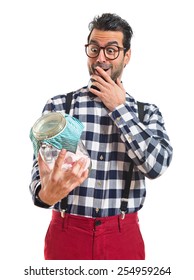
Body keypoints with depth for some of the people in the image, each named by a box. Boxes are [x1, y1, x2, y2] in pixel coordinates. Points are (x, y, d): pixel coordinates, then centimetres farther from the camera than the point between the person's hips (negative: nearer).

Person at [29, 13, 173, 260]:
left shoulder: (147, 112, 3)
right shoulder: (58, 106, -1)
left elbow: (156, 165, -13)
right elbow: (42, 166, -9)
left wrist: (119, 108, -9)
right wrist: (46, 192, -32)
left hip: (123, 236, 1)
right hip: (67, 233, -1)